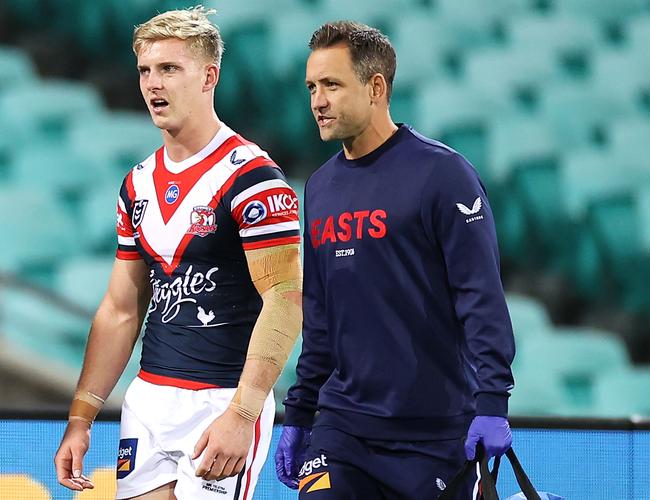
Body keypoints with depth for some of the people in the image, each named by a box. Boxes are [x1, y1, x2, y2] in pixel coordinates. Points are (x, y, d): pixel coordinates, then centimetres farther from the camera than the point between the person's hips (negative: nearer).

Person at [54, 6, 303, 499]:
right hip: (148, 400, 7)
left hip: (223, 403, -7)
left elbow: (286, 299, -17)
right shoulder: (138, 185, 12)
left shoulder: (250, 176, -10)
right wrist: (81, 418, 10)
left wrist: (241, 413, -24)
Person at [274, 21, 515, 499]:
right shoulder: (321, 187, 11)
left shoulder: (441, 172, -8)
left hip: (437, 432, -5)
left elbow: (482, 295, -13)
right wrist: (298, 415, 17)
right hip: (343, 424, 5)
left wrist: (492, 403, -21)